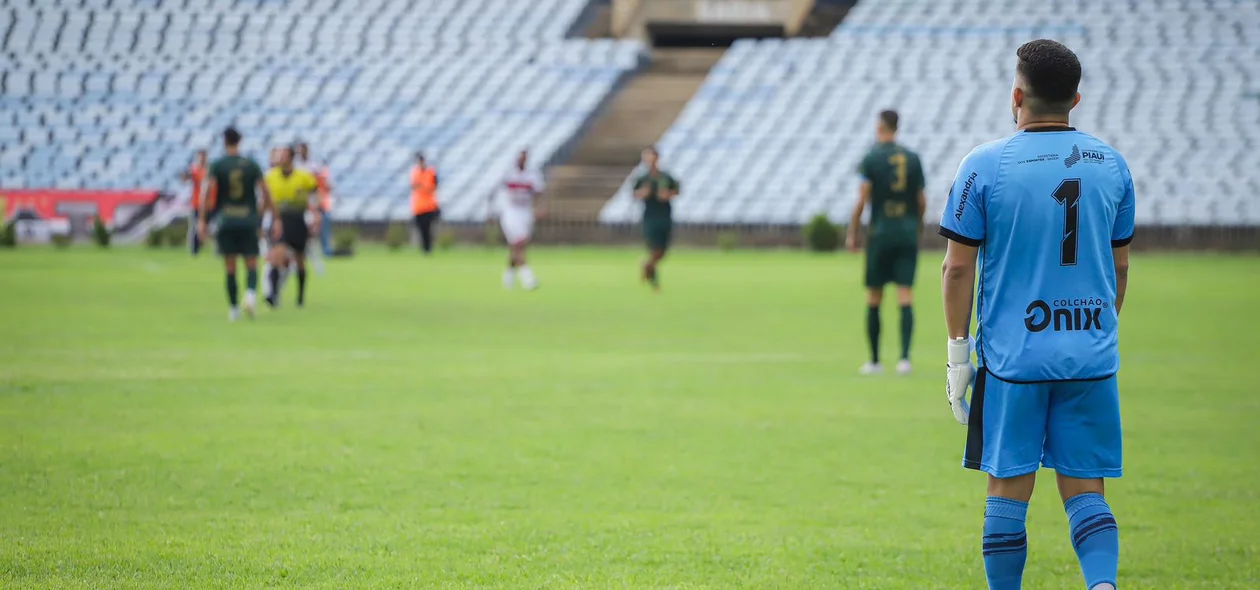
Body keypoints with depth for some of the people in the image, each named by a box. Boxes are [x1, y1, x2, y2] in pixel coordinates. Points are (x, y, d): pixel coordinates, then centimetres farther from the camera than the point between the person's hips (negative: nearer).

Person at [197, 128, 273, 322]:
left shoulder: (217, 166, 0)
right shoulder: (251, 165, 4)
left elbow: (207, 191, -10)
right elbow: (265, 193, 1)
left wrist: (201, 220, -11)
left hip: (225, 220, -1)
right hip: (248, 221, 1)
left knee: (230, 267, 5)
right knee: (251, 264, 3)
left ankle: (233, 308, 4)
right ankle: (251, 293, -26)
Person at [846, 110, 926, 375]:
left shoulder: (872, 158, -4)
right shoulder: (913, 159, 6)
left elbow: (862, 200, -7)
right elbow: (922, 201, 9)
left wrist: (852, 234, 1)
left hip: (880, 234, -3)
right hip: (908, 234, 3)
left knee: (873, 300, 6)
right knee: (906, 298, -2)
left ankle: (875, 361, 10)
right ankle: (905, 356, -16)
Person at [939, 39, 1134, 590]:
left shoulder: (986, 164, -5)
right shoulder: (1110, 164, 6)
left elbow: (958, 267, -4)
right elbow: (1120, 266, 14)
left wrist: (957, 352, 3)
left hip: (1013, 358, -3)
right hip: (1092, 358, 3)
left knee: (1009, 492, 6)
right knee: (1085, 490, 6)